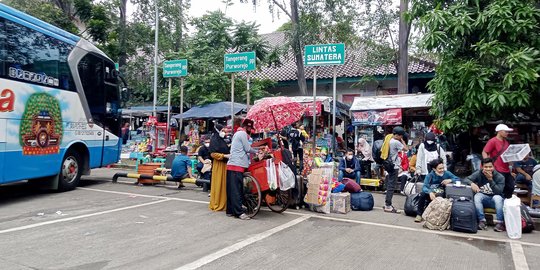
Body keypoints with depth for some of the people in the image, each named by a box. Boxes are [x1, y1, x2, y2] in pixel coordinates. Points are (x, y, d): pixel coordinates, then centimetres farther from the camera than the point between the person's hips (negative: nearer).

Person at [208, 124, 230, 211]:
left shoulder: (222, 140, 16)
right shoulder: (214, 140, -8)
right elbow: (213, 154, -15)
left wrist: (229, 154, 8)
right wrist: (225, 156, -19)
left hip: (224, 165, 8)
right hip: (218, 165, -8)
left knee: (224, 184, 10)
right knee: (217, 185, -3)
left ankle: (223, 203, 17)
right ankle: (216, 204, 6)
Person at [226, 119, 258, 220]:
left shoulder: (237, 133, 25)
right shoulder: (243, 133, -7)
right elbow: (247, 149, -8)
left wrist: (254, 151, 18)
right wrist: (256, 151, 9)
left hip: (232, 164, 10)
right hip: (237, 165, -10)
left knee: (232, 189, 10)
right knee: (237, 189, -11)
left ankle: (230, 210, 14)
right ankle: (239, 212, -11)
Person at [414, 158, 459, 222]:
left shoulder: (446, 173, -5)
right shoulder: (430, 175, -10)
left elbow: (458, 179, -2)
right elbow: (424, 187, -23)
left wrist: (450, 180, -22)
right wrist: (430, 192, -44)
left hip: (441, 196, 0)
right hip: (430, 195, 0)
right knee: (423, 194, -32)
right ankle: (419, 214, -18)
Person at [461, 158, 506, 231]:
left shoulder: (500, 177, -11)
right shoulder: (478, 174, -7)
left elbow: (499, 192, -22)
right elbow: (465, 180, -14)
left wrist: (490, 179, -32)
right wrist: (472, 183, -36)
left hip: (496, 200, -1)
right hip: (483, 198, 1)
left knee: (497, 197, -34)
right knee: (477, 196, -30)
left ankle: (499, 222, -31)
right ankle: (482, 221, -30)